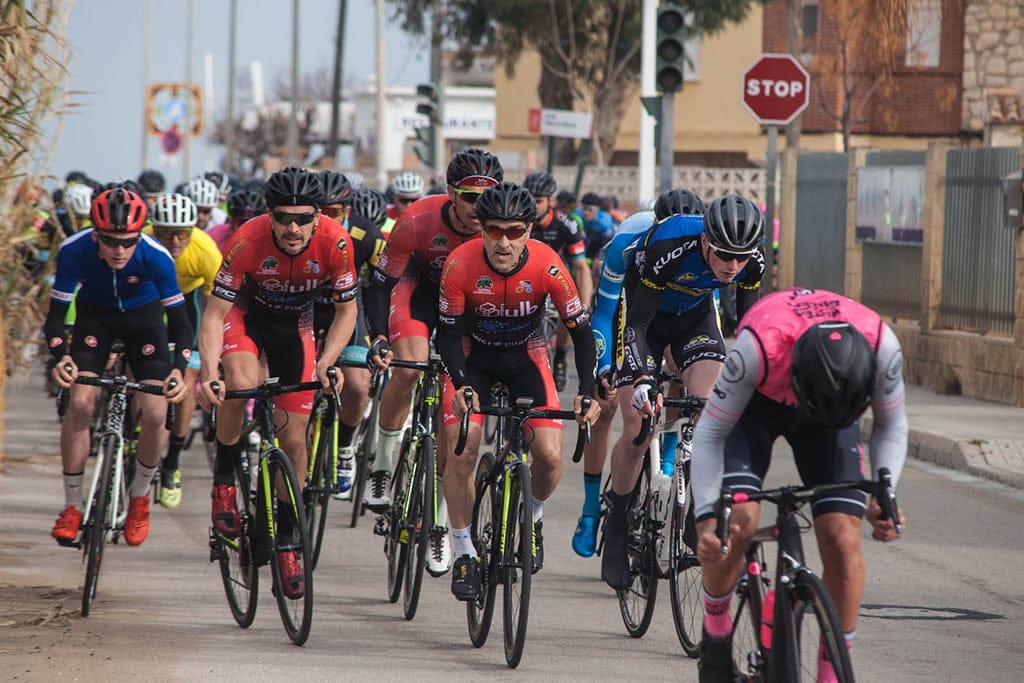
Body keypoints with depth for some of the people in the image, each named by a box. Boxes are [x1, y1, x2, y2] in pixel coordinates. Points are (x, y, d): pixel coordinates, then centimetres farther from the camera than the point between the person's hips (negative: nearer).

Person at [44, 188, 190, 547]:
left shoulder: (155, 256, -33)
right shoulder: (74, 251, -31)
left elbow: (179, 320, -28)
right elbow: (56, 314, -24)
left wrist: (179, 369, -44)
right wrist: (60, 357, -43)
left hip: (143, 315, -1)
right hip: (96, 314, 1)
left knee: (155, 413, -15)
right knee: (80, 404, -17)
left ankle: (139, 496, 11)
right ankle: (71, 506, -2)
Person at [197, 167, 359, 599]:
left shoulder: (335, 242, -28)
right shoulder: (247, 241, -32)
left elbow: (346, 311, -14)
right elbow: (214, 314, -27)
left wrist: (325, 364, -27)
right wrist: (209, 373, -41)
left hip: (295, 325, 2)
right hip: (246, 314, -2)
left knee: (293, 439, -2)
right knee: (241, 385, -34)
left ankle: (286, 541, 15)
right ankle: (223, 480, -11)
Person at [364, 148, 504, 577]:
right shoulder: (418, 221, -33)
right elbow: (380, 283, -24)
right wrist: (378, 338, -37)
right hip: (420, 285, -1)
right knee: (410, 368, -28)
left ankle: (440, 522, 0)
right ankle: (383, 465, -5)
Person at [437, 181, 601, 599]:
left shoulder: (545, 264, -26)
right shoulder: (461, 264, -27)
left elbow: (581, 329, -17)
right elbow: (448, 333, -19)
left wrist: (587, 392, -27)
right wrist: (460, 385, -35)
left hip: (526, 357, 1)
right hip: (474, 357, 0)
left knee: (550, 456, -14)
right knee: (462, 450, -18)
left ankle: (533, 518, 19)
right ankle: (464, 553, -3)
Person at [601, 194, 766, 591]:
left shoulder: (752, 262, -25)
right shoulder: (667, 249, -38)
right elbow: (636, 323, -33)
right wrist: (642, 380, -44)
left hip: (696, 316, 3)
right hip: (644, 316, -3)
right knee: (637, 432, -11)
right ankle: (617, 524, 8)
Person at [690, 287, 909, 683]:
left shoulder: (882, 348, -34)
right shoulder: (758, 346, -41)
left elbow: (891, 426, -12)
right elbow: (710, 434, -27)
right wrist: (706, 516, -36)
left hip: (830, 414, 2)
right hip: (757, 403, -2)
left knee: (843, 539, -14)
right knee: (738, 522, -23)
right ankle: (716, 631, 3)